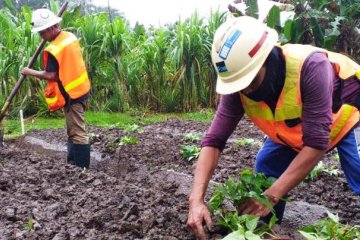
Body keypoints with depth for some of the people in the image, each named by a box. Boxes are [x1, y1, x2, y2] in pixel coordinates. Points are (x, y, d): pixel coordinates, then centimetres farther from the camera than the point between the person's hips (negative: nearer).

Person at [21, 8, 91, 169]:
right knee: (74, 129, 18)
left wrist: (30, 72, -7)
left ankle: (81, 168, 2)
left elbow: (50, 75, -20)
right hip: (81, 88, 9)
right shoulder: (70, 36, 5)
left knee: (77, 132, -4)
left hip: (71, 94, -9)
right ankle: (73, 162, 29)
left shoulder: (53, 50, -21)